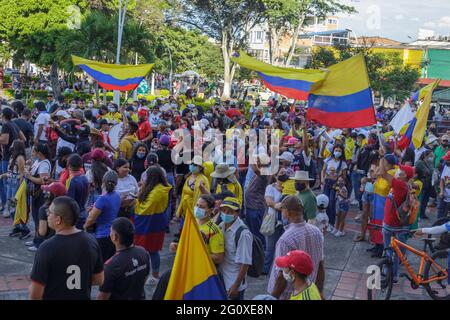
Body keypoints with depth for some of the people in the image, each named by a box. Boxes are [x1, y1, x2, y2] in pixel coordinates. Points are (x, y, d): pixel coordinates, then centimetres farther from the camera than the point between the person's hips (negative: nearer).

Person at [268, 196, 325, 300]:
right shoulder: (317, 232, -5)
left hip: (287, 296, -6)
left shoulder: (286, 240, -25)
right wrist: (320, 293, 15)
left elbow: (282, 275, -21)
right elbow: (320, 267, 4)